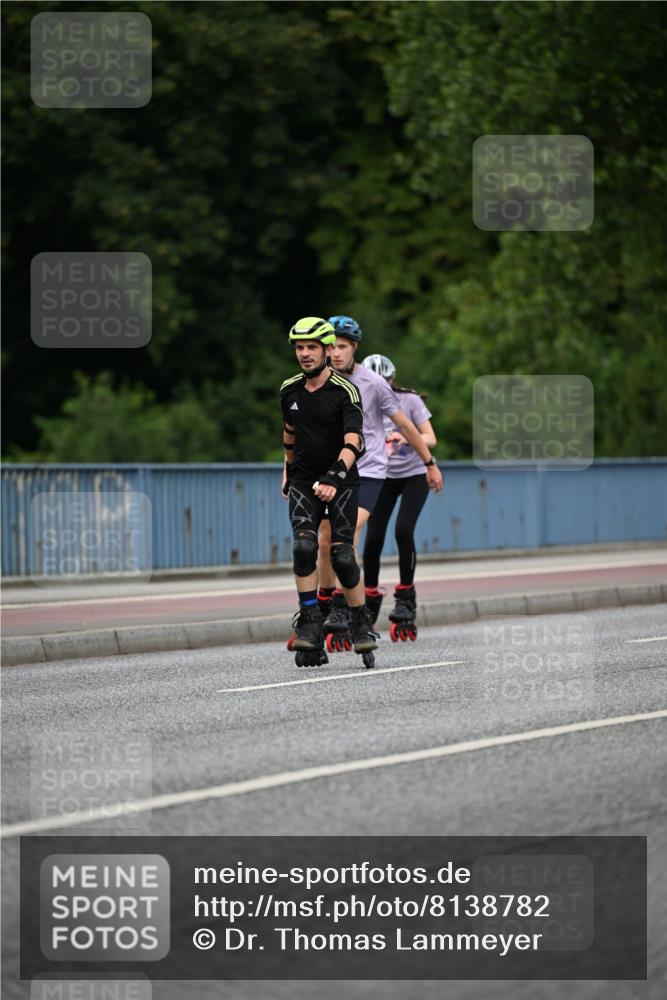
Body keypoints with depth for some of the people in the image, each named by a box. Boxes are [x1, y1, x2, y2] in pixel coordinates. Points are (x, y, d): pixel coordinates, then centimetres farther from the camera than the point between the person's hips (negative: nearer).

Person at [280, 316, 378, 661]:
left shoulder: (344, 392, -16)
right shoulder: (289, 390, 0)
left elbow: (353, 442, -27)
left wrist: (334, 478, -41)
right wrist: (288, 469, 28)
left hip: (341, 482, -3)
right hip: (304, 480, 3)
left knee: (342, 555, -8)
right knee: (303, 546, -18)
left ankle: (361, 625, 10)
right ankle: (310, 623, -16)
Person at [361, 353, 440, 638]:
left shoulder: (409, 400, -12)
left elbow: (430, 439, -14)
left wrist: (406, 438, -34)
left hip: (414, 475, -2)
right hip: (382, 476, 2)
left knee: (403, 530, -20)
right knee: (373, 538, -8)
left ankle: (406, 596, -5)